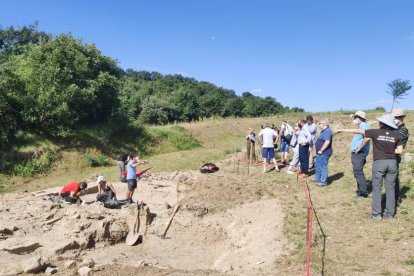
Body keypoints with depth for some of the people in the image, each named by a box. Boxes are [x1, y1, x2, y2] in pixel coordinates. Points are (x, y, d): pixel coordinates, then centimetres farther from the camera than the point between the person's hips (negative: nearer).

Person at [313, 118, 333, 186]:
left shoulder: (327, 131, -19)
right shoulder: (323, 131, 15)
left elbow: (327, 142, -29)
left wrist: (321, 150, -24)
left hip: (324, 153, -11)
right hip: (320, 153, 11)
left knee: (323, 167, -4)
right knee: (317, 165, 20)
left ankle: (323, 182, 5)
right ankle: (318, 178, 34)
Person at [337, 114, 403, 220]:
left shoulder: (376, 132, -6)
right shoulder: (396, 135, 1)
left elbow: (358, 131, 0)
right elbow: (400, 151, 3)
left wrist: (342, 130, 8)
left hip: (379, 162, -3)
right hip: (392, 162, 3)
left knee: (376, 188, 5)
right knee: (390, 188, 10)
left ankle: (376, 214, 4)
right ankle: (389, 213, 15)